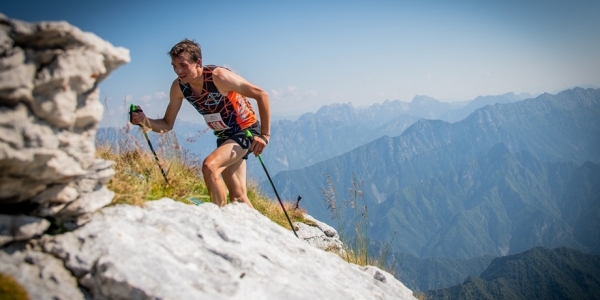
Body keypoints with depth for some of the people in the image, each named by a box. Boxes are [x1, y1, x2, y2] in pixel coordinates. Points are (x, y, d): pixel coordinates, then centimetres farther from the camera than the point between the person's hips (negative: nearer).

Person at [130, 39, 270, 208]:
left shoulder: (218, 76, -27)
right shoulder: (178, 87, -9)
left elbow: (261, 95, -22)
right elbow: (167, 124, 0)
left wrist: (265, 135, -22)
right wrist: (146, 122, -21)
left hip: (246, 130, -7)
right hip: (224, 136, 7)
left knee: (209, 166, -29)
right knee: (238, 197, 7)